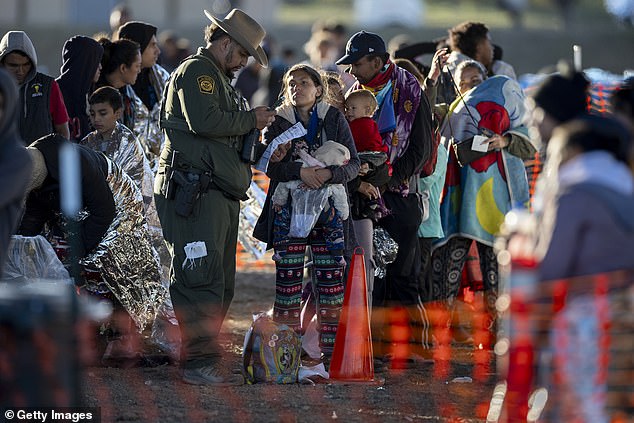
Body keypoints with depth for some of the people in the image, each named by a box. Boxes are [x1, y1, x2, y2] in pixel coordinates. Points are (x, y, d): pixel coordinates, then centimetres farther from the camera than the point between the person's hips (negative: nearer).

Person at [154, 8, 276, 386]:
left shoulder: (220, 79, 27)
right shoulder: (196, 70, -5)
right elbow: (204, 121, -21)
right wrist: (250, 120, -9)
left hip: (222, 194, 11)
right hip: (196, 192, -11)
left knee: (222, 284, 11)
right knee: (202, 279, -14)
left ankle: (204, 359, 15)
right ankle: (200, 361, -15)